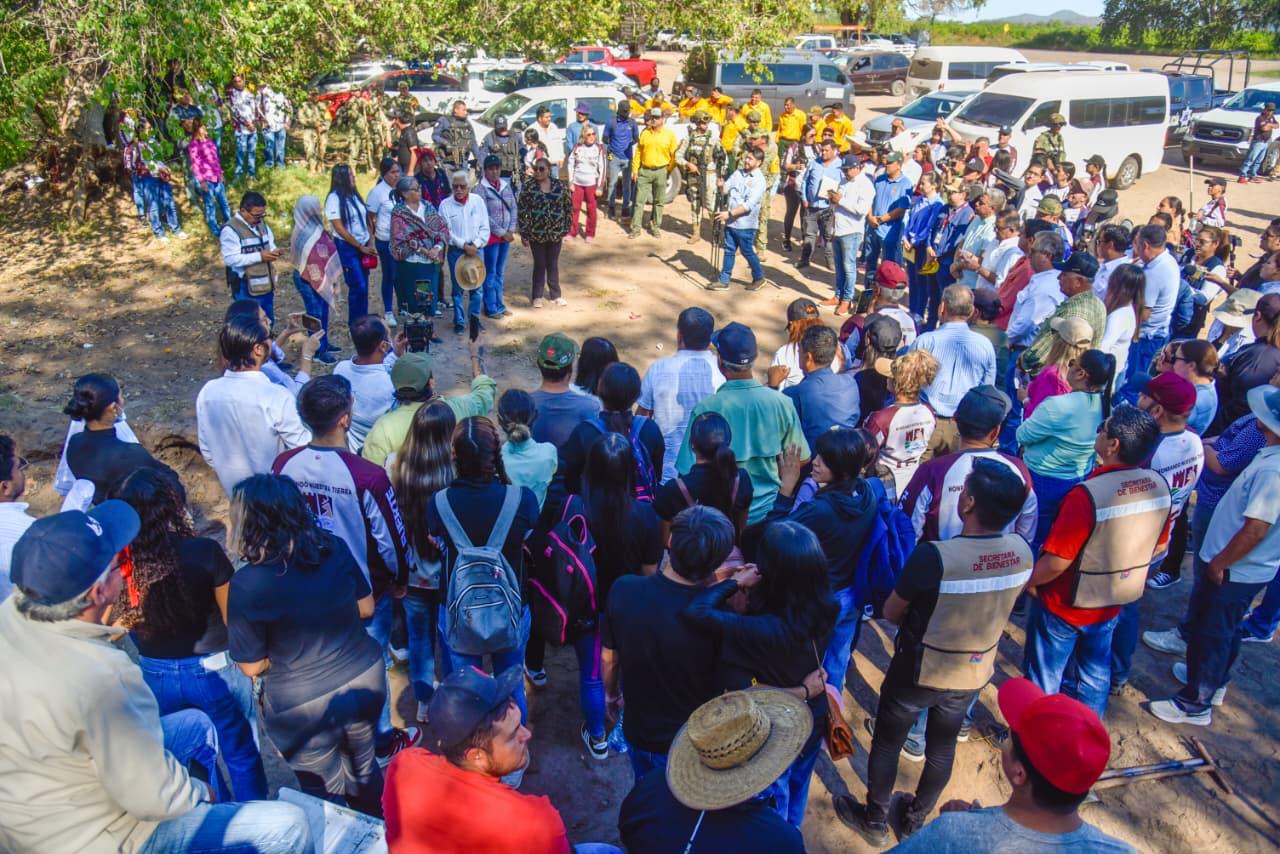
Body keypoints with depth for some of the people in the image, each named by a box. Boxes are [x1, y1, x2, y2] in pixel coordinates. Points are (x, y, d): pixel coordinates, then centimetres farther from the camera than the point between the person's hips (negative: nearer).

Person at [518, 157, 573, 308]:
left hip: (556, 233, 2)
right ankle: (536, 296, 19)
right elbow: (523, 211, -5)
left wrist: (566, 229, 3)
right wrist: (524, 234, -8)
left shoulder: (559, 185, -1)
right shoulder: (528, 186, -6)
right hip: (536, 233, -2)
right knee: (539, 264, 6)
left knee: (553, 264, 12)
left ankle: (555, 294, 25)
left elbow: (568, 207, 6)